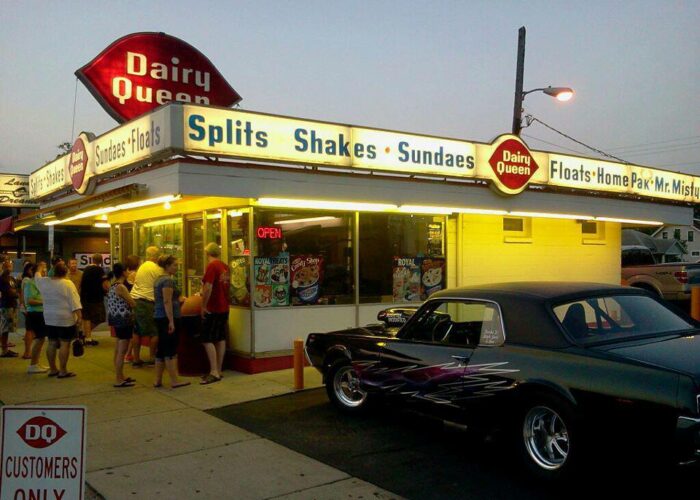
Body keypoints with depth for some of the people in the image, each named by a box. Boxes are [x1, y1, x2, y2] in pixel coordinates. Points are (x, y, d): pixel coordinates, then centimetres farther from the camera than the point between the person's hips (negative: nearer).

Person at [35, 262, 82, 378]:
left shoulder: (44, 282, 2)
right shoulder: (68, 284, -13)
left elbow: (37, 278, 26)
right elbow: (74, 302, -16)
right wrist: (79, 316, -15)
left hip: (49, 318, 6)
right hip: (65, 319, -6)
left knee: (52, 343, 13)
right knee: (64, 344, -2)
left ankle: (52, 369, 20)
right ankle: (63, 371, -1)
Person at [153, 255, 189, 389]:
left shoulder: (159, 279, 16)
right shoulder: (168, 280, -14)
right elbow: (167, 301, -21)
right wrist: (171, 321, -22)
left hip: (159, 317, 10)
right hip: (167, 317, -10)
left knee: (162, 349, 12)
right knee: (171, 349, -5)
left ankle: (158, 380, 14)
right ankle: (174, 381, -2)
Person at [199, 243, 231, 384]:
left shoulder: (212, 266, -14)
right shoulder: (225, 266, 9)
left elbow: (208, 288, -21)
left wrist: (203, 306, -14)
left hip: (213, 309, -8)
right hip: (224, 307, 8)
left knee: (207, 340, -5)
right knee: (221, 339, 11)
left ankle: (214, 372, -9)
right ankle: (218, 371, 17)